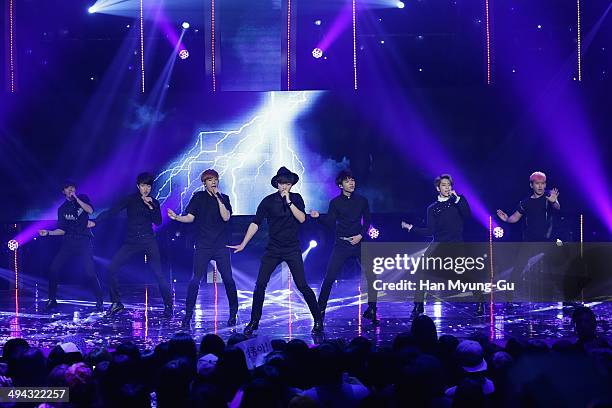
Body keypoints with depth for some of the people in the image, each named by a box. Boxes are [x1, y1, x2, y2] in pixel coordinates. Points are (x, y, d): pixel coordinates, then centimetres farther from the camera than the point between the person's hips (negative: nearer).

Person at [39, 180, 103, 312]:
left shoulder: (82, 198, 7)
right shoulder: (62, 209, 12)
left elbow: (90, 210, -12)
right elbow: (62, 230, 9)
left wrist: (76, 199, -13)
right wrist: (48, 232, -6)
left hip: (84, 242, -3)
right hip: (69, 242, 3)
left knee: (90, 273, -15)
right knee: (53, 269, -7)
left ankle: (99, 302, -3)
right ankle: (52, 300, 6)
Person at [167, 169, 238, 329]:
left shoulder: (224, 199, 7)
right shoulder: (199, 197, 6)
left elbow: (226, 217, -7)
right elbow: (190, 217, 1)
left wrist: (218, 198, -11)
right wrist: (176, 217, -17)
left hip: (221, 245, 1)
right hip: (203, 245, -1)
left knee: (228, 279, -3)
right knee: (195, 279, -8)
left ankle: (233, 314, 11)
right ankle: (188, 314, -1)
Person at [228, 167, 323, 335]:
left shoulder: (296, 198, 2)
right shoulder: (268, 201, -1)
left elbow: (302, 219, -10)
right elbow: (256, 223, -5)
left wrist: (289, 201, -18)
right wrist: (243, 244, -10)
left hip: (293, 249, -1)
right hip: (273, 249, 1)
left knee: (302, 286, -8)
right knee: (260, 285, -5)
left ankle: (318, 321, 4)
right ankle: (254, 322, 8)